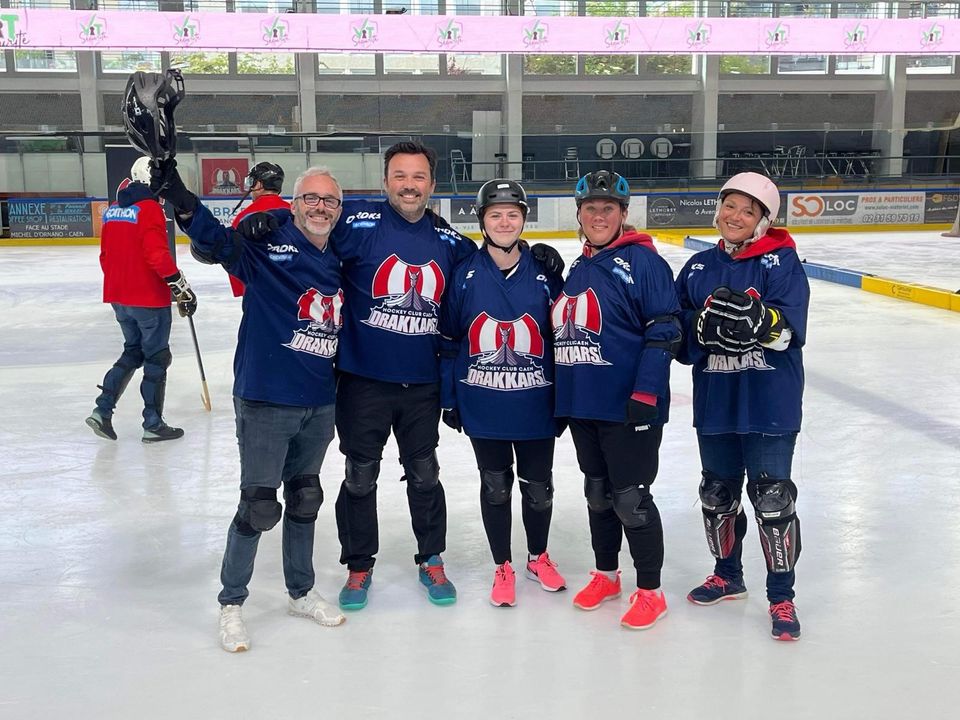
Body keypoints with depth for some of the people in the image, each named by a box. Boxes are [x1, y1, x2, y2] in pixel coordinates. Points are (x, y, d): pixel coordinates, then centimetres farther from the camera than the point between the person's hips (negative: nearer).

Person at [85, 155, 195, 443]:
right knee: (157, 358, 4)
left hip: (119, 297, 8)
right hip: (149, 298, -8)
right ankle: (153, 424, 9)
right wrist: (181, 287, -17)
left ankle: (103, 409, 11)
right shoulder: (149, 208, -14)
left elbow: (106, 255, 16)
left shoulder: (113, 209, 10)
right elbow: (157, 255, -22)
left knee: (134, 351, 21)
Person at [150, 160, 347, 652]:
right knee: (259, 505, 0)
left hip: (320, 405, 6)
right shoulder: (269, 242, -12)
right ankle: (231, 603, 20)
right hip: (265, 400, -6)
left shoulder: (340, 261, 7)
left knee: (304, 498, 19)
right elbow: (215, 244, -31)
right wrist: (183, 204, -48)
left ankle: (301, 593, 36)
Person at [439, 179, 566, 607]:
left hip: (536, 406, 1)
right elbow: (448, 341, 2)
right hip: (482, 406, 0)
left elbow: (562, 340, 2)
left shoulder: (545, 275, -3)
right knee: (495, 486, 11)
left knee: (538, 487, 12)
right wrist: (448, 398, 0)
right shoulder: (465, 275, -3)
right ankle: (502, 566, 28)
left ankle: (538, 556, 37)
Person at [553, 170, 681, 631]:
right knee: (597, 492, 17)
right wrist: (560, 398, 19)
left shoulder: (641, 261, -10)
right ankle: (606, 574, 34)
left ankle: (650, 591, 14)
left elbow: (665, 331, -16)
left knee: (630, 497, -1)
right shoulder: (578, 269, 13)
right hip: (581, 403, 7)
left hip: (627, 406, -7)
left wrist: (646, 393, -22)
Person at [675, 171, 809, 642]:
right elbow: (678, 331, 3)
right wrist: (702, 326, -17)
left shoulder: (780, 260, -7)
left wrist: (758, 320, -36)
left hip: (770, 404, -5)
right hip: (715, 403, 5)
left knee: (772, 498, 0)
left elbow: (789, 330, -19)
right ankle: (727, 575, 38)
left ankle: (781, 596, 17)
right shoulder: (698, 268, 7)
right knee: (717, 493, 16)